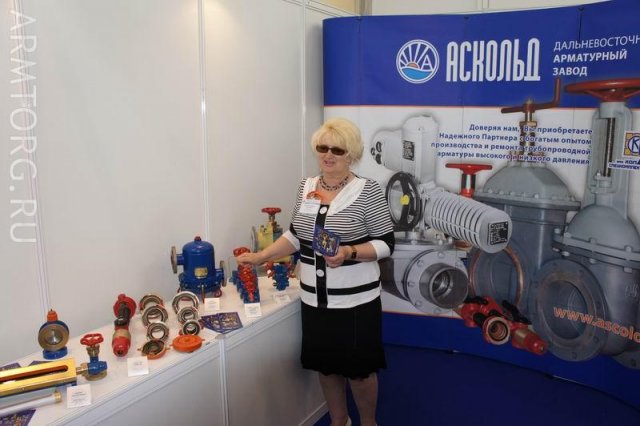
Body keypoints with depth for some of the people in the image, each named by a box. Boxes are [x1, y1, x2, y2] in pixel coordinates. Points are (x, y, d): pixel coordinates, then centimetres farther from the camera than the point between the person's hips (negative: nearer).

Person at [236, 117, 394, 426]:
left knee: (359, 368, 9)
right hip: (314, 299, 5)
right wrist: (261, 256, 5)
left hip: (355, 300, -5)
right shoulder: (306, 187, 5)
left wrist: (349, 253, -26)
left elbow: (386, 244, -10)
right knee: (326, 364, 18)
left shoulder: (368, 191, -12)